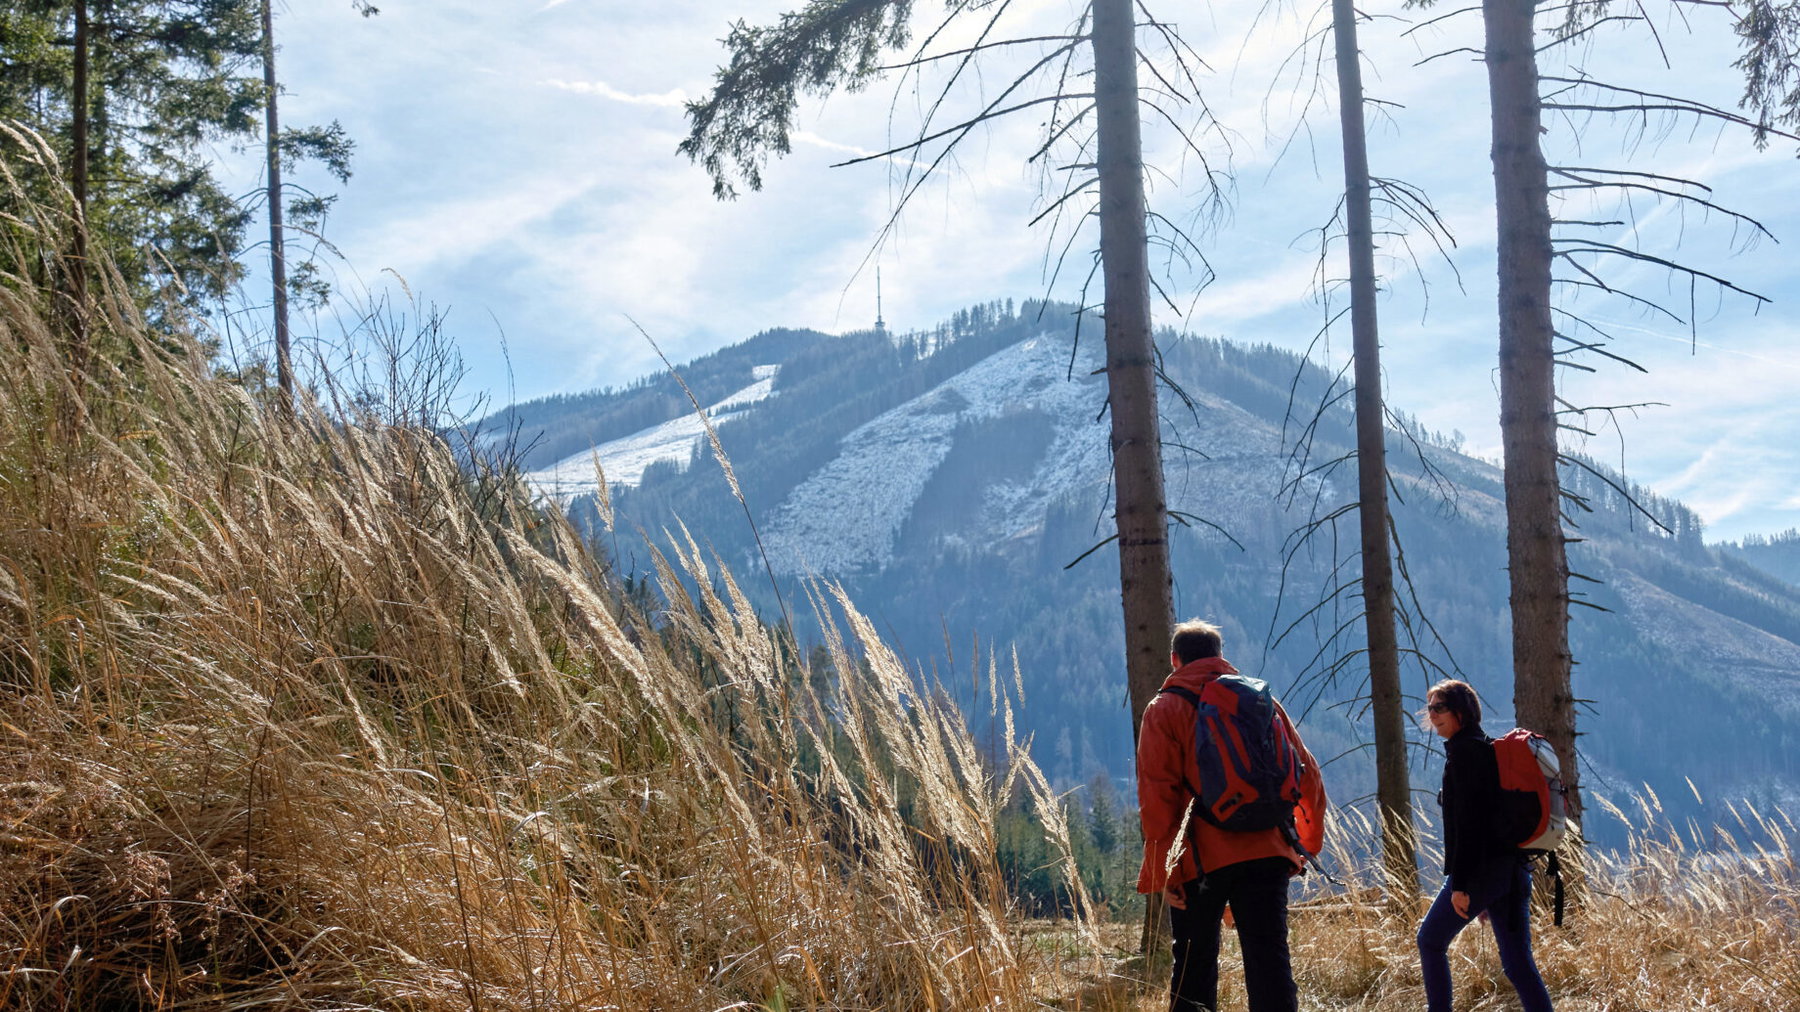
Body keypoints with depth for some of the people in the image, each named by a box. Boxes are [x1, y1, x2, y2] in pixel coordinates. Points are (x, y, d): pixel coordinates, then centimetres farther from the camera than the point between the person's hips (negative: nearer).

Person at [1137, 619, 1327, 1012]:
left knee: (1194, 967, 9)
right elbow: (1306, 775, 14)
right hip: (1268, 852, 2)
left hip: (1201, 858, -2)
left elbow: (1156, 797, -7)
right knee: (1270, 964, 1)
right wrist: (1308, 841, 24)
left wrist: (1162, 872, -6)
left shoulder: (1164, 710, 2)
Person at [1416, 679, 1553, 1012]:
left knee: (1430, 940, 8)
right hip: (1512, 868, 9)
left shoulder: (1463, 751, -9)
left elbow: (1466, 821, -17)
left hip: (1482, 869, -9)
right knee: (1517, 961, 5)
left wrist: (1460, 883, -19)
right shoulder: (1489, 749, 19)